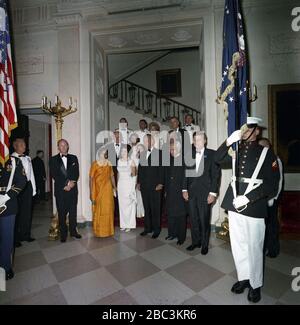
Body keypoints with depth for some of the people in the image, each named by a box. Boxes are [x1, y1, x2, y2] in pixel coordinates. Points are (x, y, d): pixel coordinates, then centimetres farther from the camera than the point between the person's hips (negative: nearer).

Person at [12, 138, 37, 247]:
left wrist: (33, 188, 11)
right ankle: (16, 238, 21)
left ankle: (26, 235, 27)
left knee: (28, 212, 12)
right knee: (17, 213, 5)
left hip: (28, 186, 5)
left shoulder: (28, 158, 11)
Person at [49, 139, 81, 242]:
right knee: (62, 213, 5)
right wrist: (65, 185, -12)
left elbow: (76, 173, 3)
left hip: (73, 189, 2)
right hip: (60, 190, -2)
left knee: (73, 211, 9)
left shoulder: (73, 158, 10)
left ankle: (73, 231, 23)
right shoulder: (53, 159, 4)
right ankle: (63, 233, 18)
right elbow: (54, 175, -5)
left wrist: (72, 182, -13)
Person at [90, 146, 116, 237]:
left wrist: (114, 187, 1)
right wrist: (91, 193, -13)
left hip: (107, 190, 4)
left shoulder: (108, 163, 5)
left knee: (108, 209, 9)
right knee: (98, 210, 5)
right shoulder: (95, 164, -9)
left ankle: (108, 230, 25)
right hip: (98, 190, -4)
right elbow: (91, 178, -10)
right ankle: (99, 231, 22)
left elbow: (112, 176, 8)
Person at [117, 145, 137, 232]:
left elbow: (134, 174, -3)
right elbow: (118, 173, 14)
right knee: (122, 204, 8)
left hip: (129, 184, -5)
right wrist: (117, 184, 12)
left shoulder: (131, 161, -6)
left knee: (129, 204, -1)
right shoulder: (119, 161, 9)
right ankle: (123, 224, 19)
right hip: (121, 184, 5)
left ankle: (129, 225, 10)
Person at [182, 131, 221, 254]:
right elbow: (185, 172, 9)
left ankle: (204, 244, 27)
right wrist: (184, 189, 4)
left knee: (204, 220, 7)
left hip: (205, 193, -3)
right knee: (193, 219, 12)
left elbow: (216, 174, -6)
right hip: (191, 192, 4)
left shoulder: (212, 154, -4)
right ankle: (195, 241, 31)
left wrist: (213, 193, -11)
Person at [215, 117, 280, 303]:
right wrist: (229, 141, -12)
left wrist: (248, 198, -18)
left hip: (254, 206, -4)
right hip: (234, 204, 4)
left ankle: (255, 284, 31)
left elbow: (272, 184, -8)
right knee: (237, 244, 15)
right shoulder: (237, 150, 9)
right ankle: (243, 277, 35)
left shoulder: (266, 153, -3)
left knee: (254, 247, 9)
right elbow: (217, 159, 1)